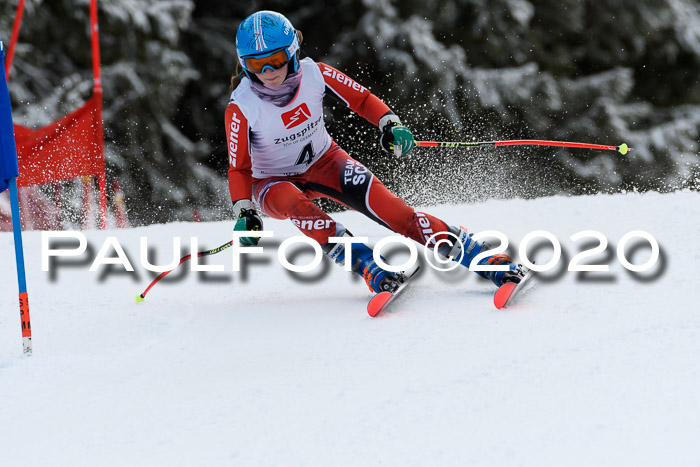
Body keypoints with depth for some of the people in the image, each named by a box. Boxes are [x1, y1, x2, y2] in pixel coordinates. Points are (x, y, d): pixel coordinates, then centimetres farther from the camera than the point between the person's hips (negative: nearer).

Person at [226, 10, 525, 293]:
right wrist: (244, 213, -30)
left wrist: (390, 125, -25)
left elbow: (362, 99, -7)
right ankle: (370, 268, -37)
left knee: (386, 206, -20)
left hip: (323, 162, 1)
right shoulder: (241, 109, -24)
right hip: (274, 183, -1)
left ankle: (484, 257, -20)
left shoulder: (314, 75, -19)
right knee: (296, 205, -38)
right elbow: (239, 168, -15)